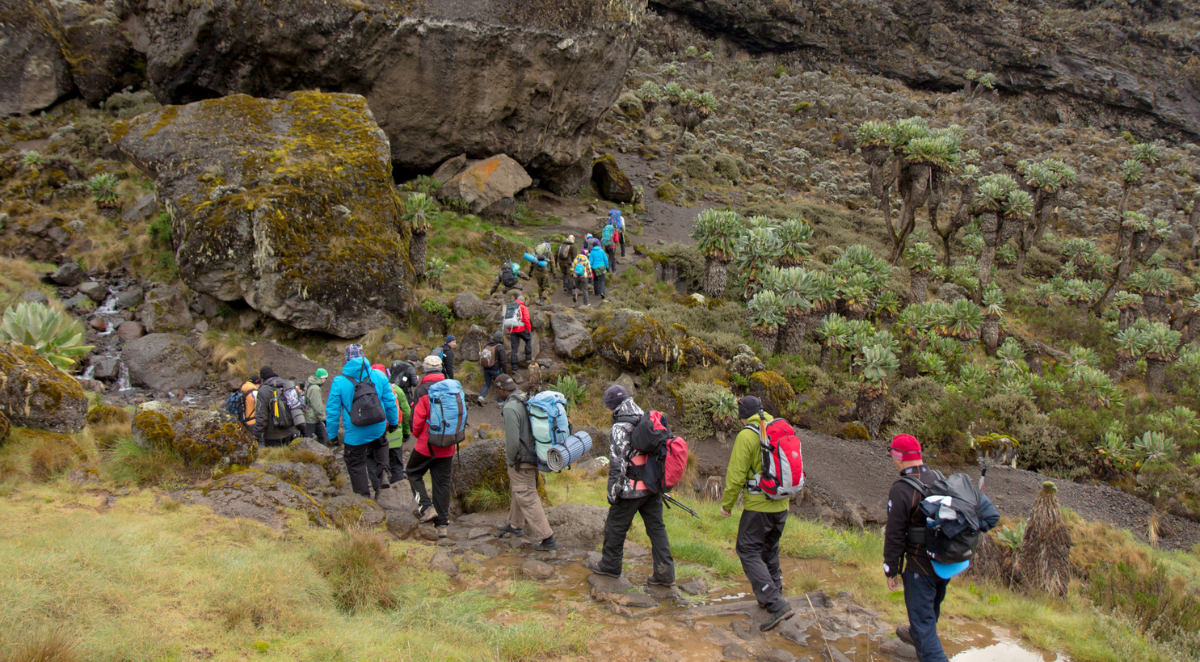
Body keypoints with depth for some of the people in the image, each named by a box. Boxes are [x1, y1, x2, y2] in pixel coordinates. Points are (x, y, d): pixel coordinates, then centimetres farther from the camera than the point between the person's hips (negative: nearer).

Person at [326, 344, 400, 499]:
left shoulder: (339, 382, -12)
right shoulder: (379, 376, -6)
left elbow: (332, 411, -6)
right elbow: (390, 402, 4)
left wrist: (332, 434, 5)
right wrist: (393, 422, 19)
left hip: (355, 434, -3)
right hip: (378, 429, 3)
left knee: (356, 467, 12)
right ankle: (379, 475, 6)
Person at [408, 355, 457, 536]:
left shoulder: (422, 390, -11)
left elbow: (418, 417, -11)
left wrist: (416, 433, 8)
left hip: (427, 443, -4)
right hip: (447, 447, 5)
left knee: (413, 473, 16)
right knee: (443, 482, 10)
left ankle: (426, 507, -1)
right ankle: (442, 524, 10)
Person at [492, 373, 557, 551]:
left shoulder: (510, 408, -22)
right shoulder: (529, 400, 4)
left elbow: (512, 440, -24)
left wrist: (510, 461, -7)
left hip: (522, 461, -9)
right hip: (534, 456, 9)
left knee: (527, 499, -3)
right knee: (519, 491, 26)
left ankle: (546, 539, -2)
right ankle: (515, 525, 44)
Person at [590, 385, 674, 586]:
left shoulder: (621, 428, -17)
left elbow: (618, 461, -19)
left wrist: (613, 489, -12)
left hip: (631, 488, -7)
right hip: (653, 487, 7)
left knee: (615, 527, 11)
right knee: (656, 527, 10)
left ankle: (610, 565, 25)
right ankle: (665, 571, 7)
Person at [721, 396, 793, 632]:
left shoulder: (747, 436, -14)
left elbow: (736, 475, -14)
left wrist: (727, 504, -1)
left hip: (758, 506, -7)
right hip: (781, 505, 7)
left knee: (748, 552, -3)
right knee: (770, 550, 22)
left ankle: (776, 604, -15)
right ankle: (773, 594, 31)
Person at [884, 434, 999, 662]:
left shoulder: (901, 490, -23)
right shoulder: (938, 478, -2)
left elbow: (895, 535, -17)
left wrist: (891, 570, -7)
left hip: (921, 564, -8)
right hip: (949, 561, 8)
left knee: (922, 618, 0)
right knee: (932, 606, 30)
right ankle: (917, 635, 56)